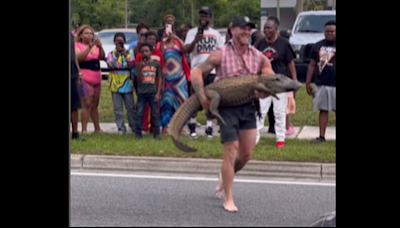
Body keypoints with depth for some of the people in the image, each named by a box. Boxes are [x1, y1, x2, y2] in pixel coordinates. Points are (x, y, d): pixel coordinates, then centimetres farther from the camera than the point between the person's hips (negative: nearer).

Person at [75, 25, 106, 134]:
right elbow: (78, 57, -19)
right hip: (85, 79, -6)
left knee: (95, 105, 13)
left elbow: (102, 57, 1)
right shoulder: (77, 46, -2)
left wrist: (100, 47, -16)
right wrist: (89, 47, -27)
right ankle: (84, 130, -12)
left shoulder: (95, 46, 14)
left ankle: (97, 129, 19)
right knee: (87, 104, -13)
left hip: (96, 79, 6)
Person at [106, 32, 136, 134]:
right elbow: (110, 64, -10)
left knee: (130, 106, 5)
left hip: (127, 83, 0)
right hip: (115, 83, 0)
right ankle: (121, 128, 6)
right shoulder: (111, 54, 4)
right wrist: (116, 56, -25)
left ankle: (134, 127, 15)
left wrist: (125, 55, -23)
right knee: (118, 108, 1)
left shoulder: (129, 52, 5)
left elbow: (131, 64, -8)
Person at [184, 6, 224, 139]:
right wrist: (195, 40, -30)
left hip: (212, 71, 2)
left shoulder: (215, 34, 11)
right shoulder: (193, 32, 2)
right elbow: (187, 49, -11)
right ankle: (192, 125, 16)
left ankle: (209, 127, 5)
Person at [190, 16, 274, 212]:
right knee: (231, 152, -4)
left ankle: (225, 178, 37)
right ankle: (228, 199, 7)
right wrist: (203, 98, -17)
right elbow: (196, 73, -5)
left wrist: (265, 91, -15)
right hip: (227, 107, -4)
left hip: (248, 107, 4)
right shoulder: (221, 55, -5)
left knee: (246, 154, 7)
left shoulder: (258, 57, 5)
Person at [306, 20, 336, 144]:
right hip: (321, 84, 4)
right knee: (323, 110, 9)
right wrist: (308, 83, 11)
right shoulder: (318, 46, 11)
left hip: (334, 85, -4)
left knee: (335, 110, 1)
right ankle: (321, 137, 14)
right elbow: (312, 65, 15)